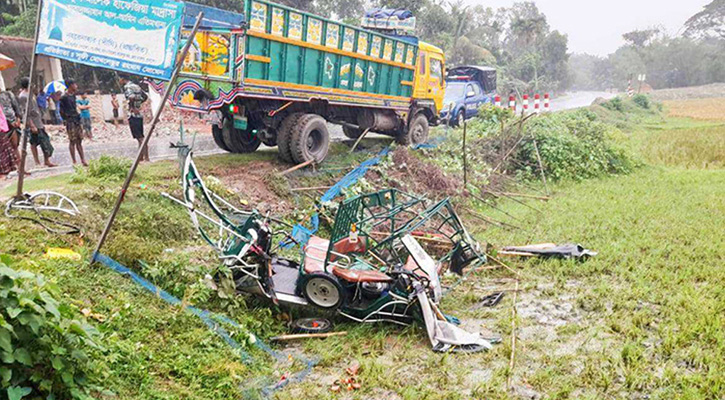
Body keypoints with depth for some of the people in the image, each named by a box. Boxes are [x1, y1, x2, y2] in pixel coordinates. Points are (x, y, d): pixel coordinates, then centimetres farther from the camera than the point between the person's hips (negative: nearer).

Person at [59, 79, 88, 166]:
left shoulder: (73, 96, 13)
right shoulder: (64, 97, -11)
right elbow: (61, 110, -9)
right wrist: (66, 119, -9)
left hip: (77, 120, 8)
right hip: (70, 122, -8)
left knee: (79, 141, 9)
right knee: (72, 142, -4)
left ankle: (83, 160, 12)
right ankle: (74, 162, 1)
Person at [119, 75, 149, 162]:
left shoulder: (127, 87, -9)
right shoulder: (137, 86, 16)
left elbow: (131, 97, -29)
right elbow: (145, 96, 26)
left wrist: (133, 107, -17)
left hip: (133, 115, -9)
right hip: (139, 115, 9)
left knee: (140, 138, -10)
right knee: (141, 138, 11)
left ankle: (146, 158, -13)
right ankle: (141, 157, 16)